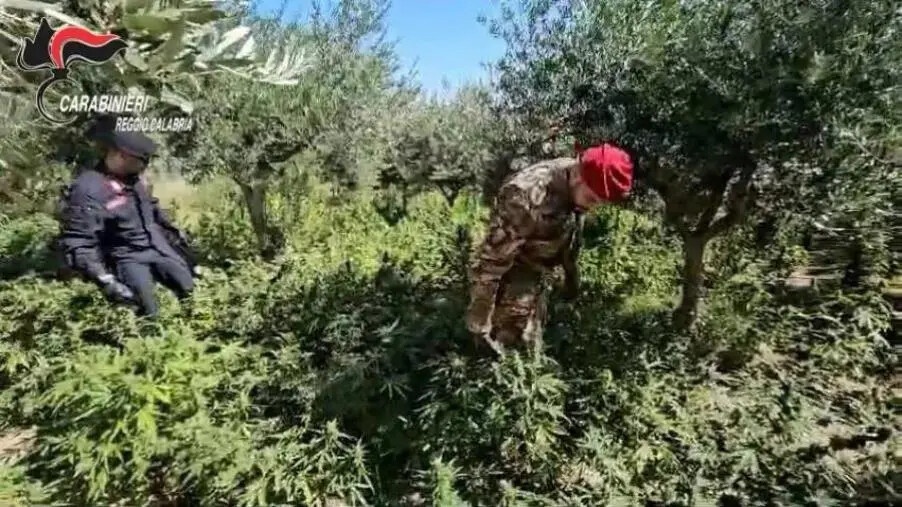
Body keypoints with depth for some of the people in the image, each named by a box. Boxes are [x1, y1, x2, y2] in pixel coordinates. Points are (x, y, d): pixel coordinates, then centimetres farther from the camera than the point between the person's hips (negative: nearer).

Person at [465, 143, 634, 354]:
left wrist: (571, 272, 21)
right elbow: (489, 263, -32)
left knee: (531, 347, 23)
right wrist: (479, 326, -26)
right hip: (513, 282, -7)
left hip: (539, 280, 7)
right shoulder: (526, 197, -36)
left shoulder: (576, 187, -11)